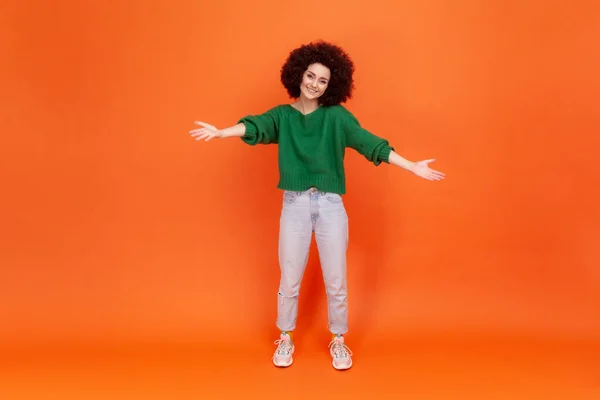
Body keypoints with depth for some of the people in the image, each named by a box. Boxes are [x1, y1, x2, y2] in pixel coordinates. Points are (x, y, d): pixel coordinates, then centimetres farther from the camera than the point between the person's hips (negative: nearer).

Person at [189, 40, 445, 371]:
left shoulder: (337, 116, 0)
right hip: (294, 205, 0)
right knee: (289, 281, 11)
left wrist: (412, 167, -18)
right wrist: (221, 132, -36)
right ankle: (285, 340, 32)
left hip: (330, 206, 0)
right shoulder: (282, 115, 2)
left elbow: (368, 142, -8)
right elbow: (255, 126, -16)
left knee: (336, 282, 9)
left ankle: (338, 341, 30)